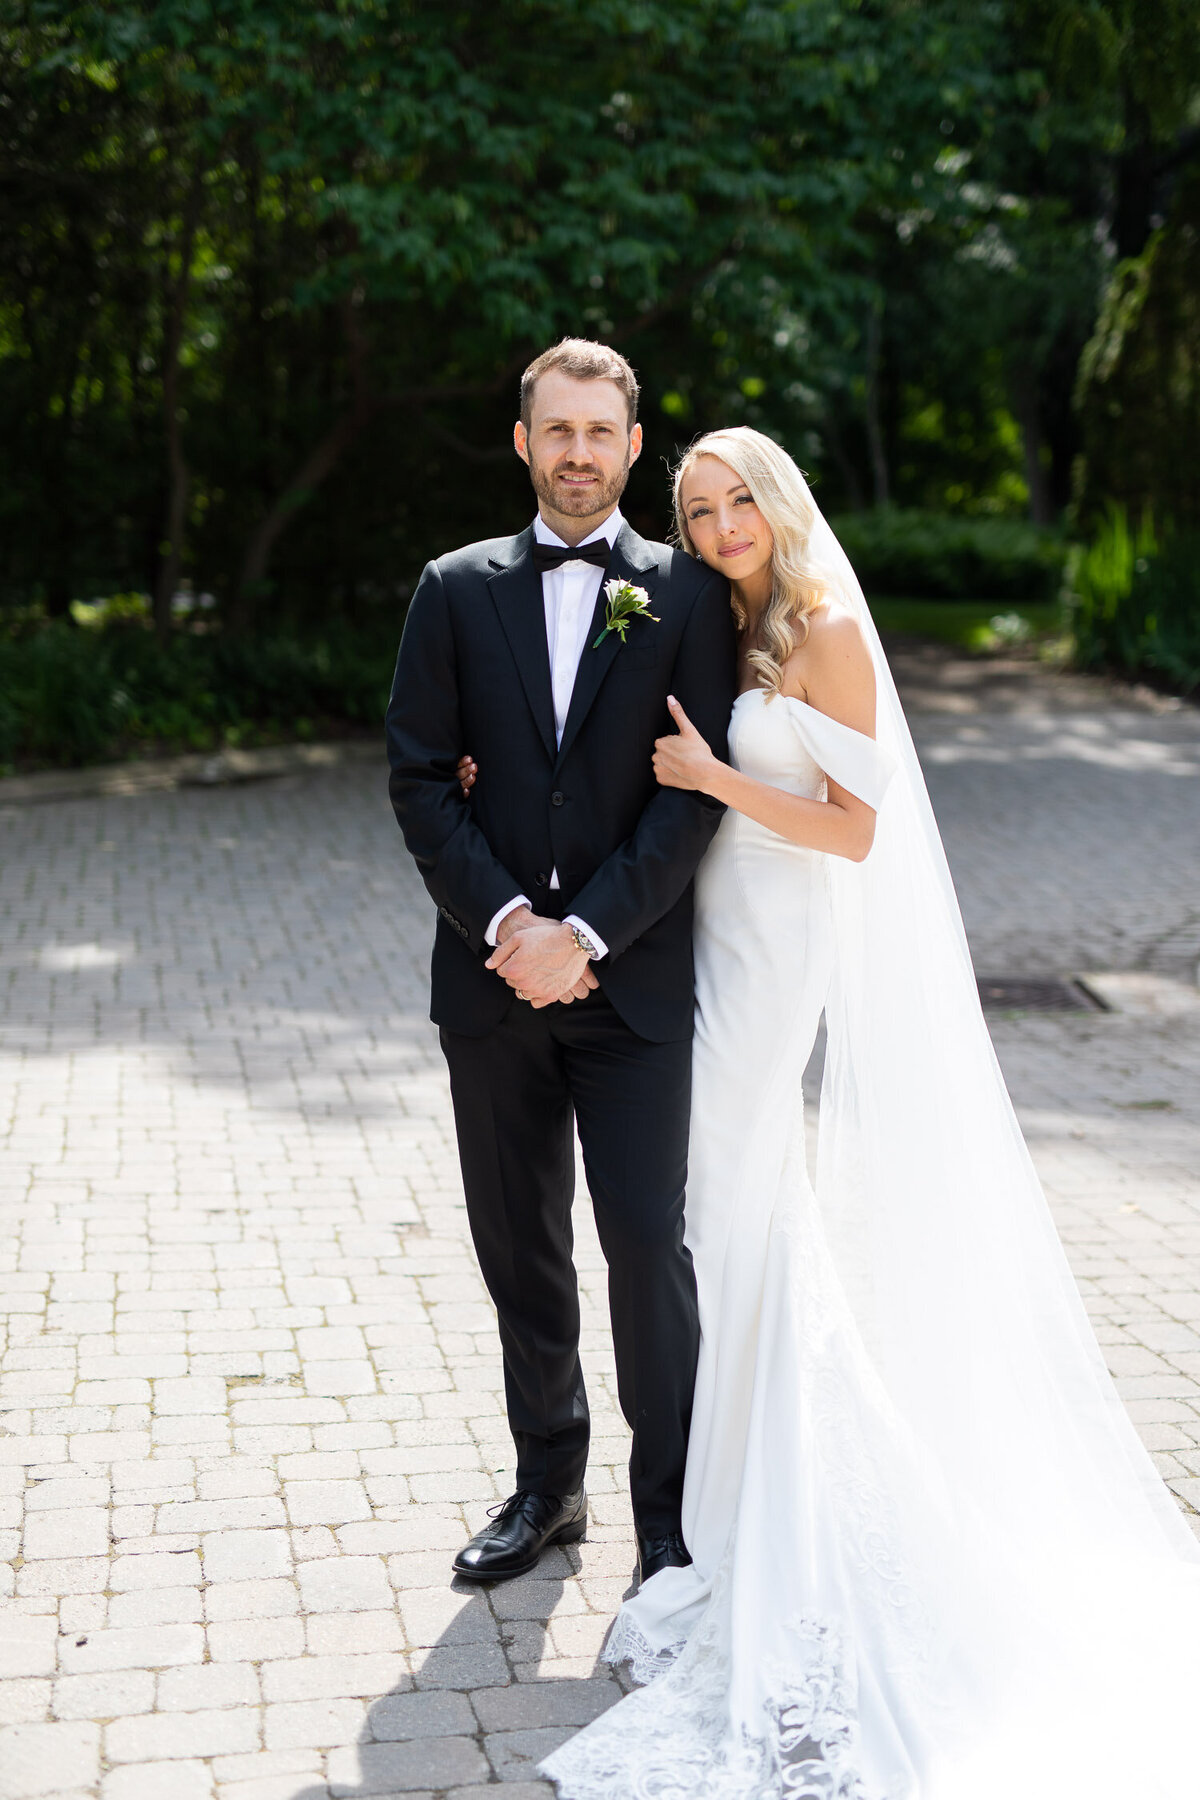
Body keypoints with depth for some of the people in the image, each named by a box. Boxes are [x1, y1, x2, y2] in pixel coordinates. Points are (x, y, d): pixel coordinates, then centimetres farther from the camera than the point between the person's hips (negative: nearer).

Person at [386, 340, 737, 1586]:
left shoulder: (687, 595, 2)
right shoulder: (457, 591, 7)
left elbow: (696, 792, -6)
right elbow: (419, 779, 2)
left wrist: (582, 934, -14)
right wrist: (503, 921, -11)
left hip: (634, 981, -2)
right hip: (491, 976, 2)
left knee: (649, 1248, -3)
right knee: (518, 1250, 12)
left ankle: (668, 1511, 13)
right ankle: (547, 1483, 28)